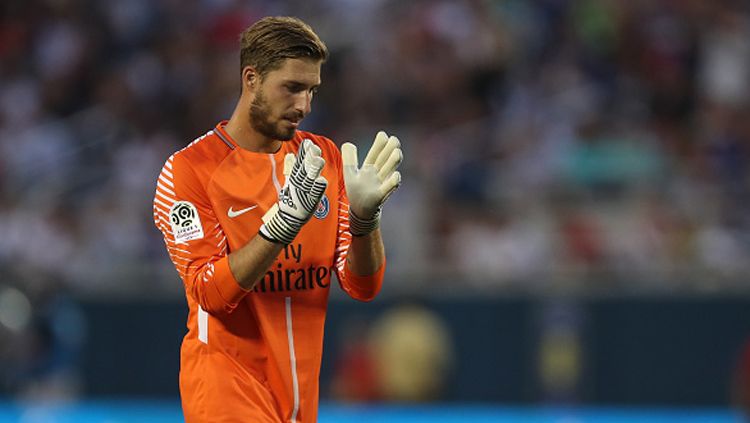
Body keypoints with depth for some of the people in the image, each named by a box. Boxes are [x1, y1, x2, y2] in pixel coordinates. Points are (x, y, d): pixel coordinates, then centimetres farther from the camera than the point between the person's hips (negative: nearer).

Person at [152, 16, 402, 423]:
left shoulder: (326, 158, 6)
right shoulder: (189, 168, -7)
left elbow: (363, 287, 2)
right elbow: (210, 293, -16)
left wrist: (364, 216, -17)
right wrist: (282, 222, -27)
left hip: (302, 389, 5)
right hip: (227, 383, -5)